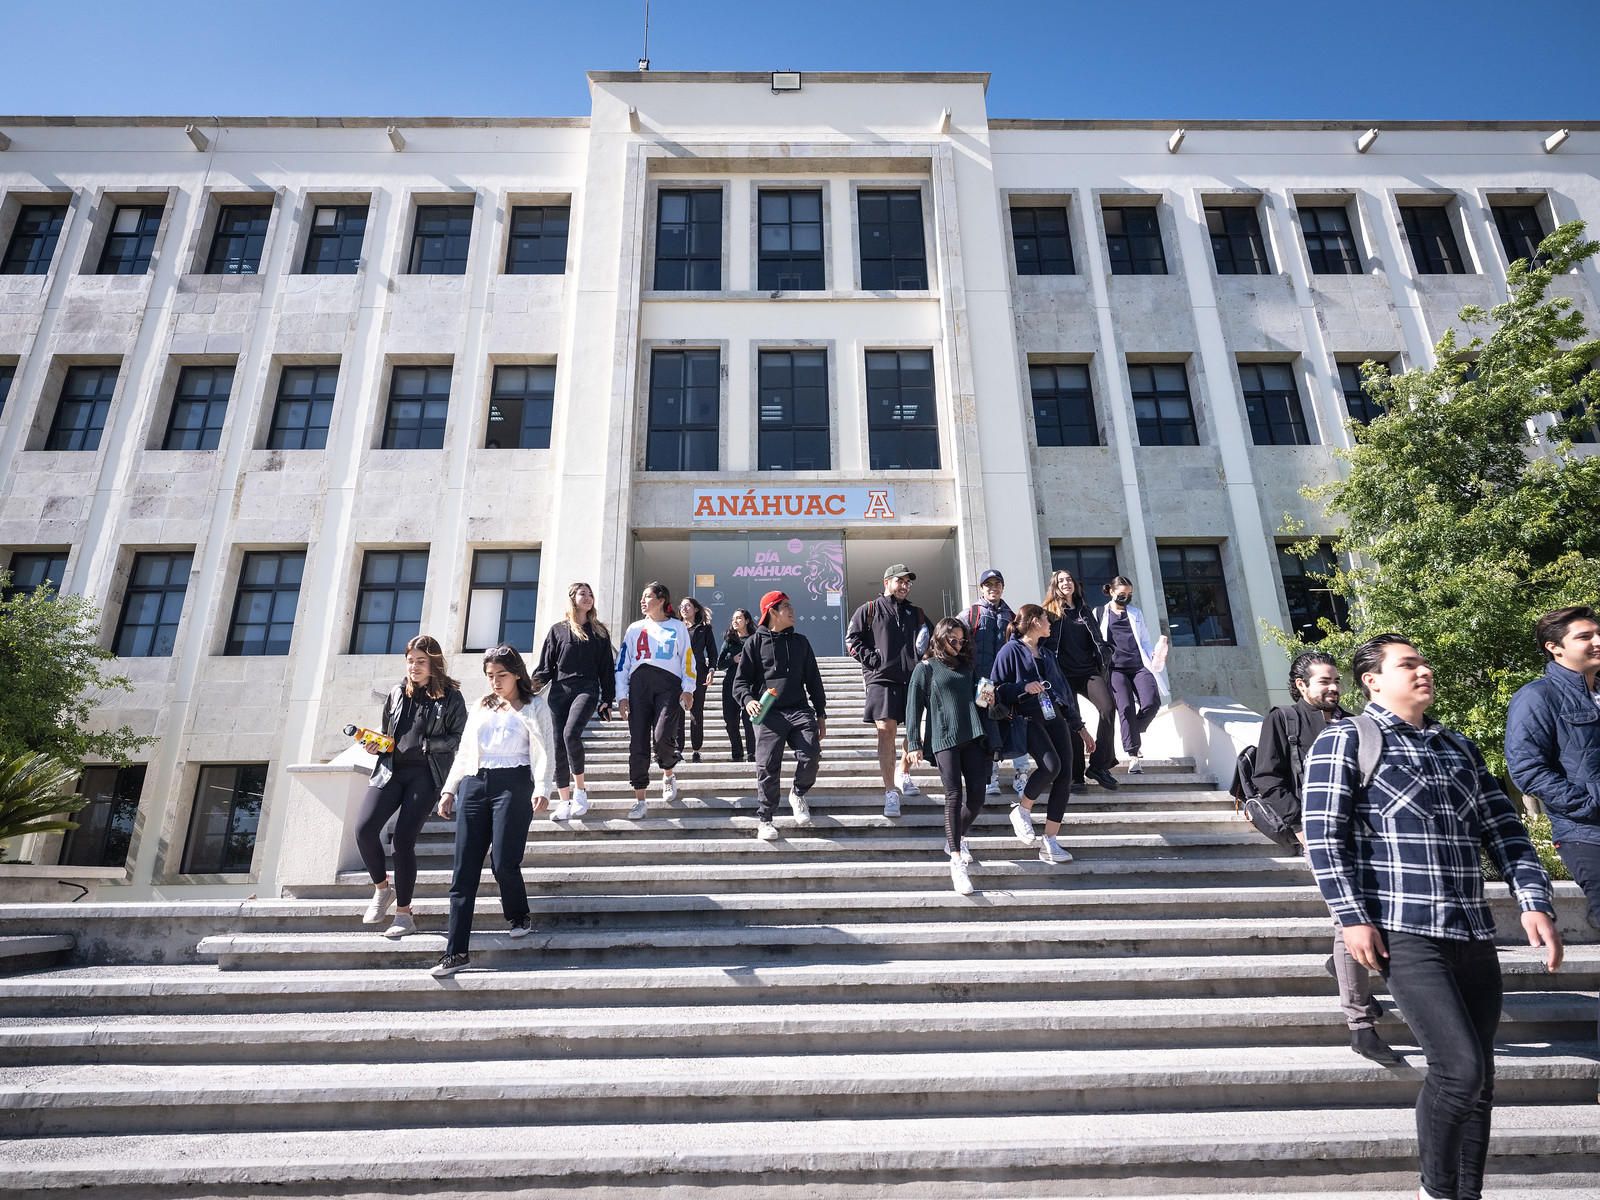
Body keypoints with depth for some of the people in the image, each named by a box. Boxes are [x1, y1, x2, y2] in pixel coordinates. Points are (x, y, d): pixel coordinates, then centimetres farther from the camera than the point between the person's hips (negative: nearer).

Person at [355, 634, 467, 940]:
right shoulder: (398, 693, 14)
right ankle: (382, 888, 16)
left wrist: (426, 744, -16)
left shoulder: (450, 697, 0)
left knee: (404, 840, -6)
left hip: (425, 775, -4)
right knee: (364, 829, -13)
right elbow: (384, 727, 25)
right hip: (391, 770, 4)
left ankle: (404, 914, 9)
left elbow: (460, 738, -5)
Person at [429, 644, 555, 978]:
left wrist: (541, 788, -17)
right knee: (464, 868, -1)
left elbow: (544, 753, -2)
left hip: (513, 784, -4)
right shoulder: (481, 707, 22)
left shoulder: (534, 707, 7)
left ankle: (519, 915, 21)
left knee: (503, 863, -10)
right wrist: (449, 789, 14)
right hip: (474, 784, 5)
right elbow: (463, 752, 24)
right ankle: (456, 950, 2)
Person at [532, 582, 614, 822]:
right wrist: (533, 689, -4)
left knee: (571, 733, -25)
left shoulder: (600, 632, 14)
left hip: (587, 688, -2)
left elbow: (606, 667, 12)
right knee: (558, 745, -3)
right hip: (559, 690, 2)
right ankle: (565, 801, 6)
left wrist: (607, 700, 6)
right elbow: (545, 665, 11)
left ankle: (580, 789, -9)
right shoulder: (558, 630, 13)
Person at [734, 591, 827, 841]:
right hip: (768, 713, -2)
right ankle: (765, 819, 7)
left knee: (811, 755, -17)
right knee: (767, 766, -9)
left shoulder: (800, 641, 21)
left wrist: (821, 714, 19)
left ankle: (797, 794, 12)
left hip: (800, 710, 3)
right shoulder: (755, 642, 10)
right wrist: (748, 700, -14)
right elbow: (741, 680, 7)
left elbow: (813, 679, 23)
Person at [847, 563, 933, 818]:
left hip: (912, 678, 5)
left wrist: (925, 657, 7)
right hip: (882, 679, -4)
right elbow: (852, 640, 3)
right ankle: (890, 792, -9)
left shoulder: (916, 613, 22)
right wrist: (872, 659, -9)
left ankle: (903, 774, 33)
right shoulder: (869, 610, 9)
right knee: (886, 732, -12)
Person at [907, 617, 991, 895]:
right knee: (954, 796, -8)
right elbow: (914, 706, 1)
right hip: (943, 739, -5)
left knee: (977, 795, -1)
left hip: (973, 736, 5)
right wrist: (914, 743, -6)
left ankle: (957, 837, 27)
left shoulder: (967, 667, 22)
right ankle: (957, 862, -4)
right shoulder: (926, 668, 6)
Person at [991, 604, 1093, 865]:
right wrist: (1025, 687, -19)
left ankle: (1049, 844, -2)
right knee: (1051, 764, -28)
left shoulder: (1047, 655, 25)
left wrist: (1080, 727, 25)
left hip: (1055, 717, 7)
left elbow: (1064, 690, 27)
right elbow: (997, 688, -4)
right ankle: (1021, 810, -1)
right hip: (1029, 718, -7)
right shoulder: (1011, 650, 3)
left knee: (1065, 775, -7)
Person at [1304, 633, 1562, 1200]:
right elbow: (1323, 834, -9)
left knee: (1478, 1081, 10)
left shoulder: (1459, 747, 18)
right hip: (1404, 933, -6)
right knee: (1460, 1068, -11)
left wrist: (1534, 901, 2)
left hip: (1474, 934, 7)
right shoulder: (1345, 739, -4)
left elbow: (1504, 828, 16)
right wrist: (1352, 917, -13)